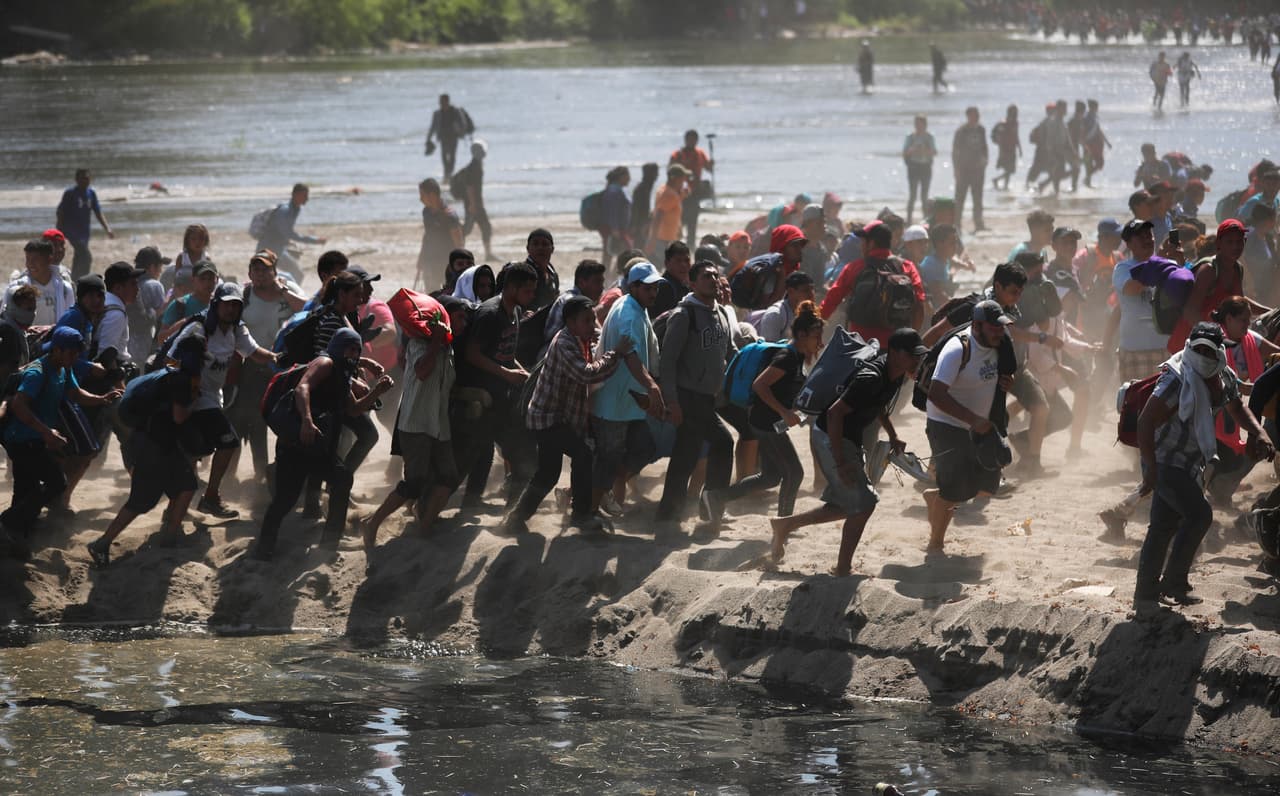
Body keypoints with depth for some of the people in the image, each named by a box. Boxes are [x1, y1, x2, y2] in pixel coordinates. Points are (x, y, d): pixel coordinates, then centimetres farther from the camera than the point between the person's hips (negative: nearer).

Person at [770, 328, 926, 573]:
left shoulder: (896, 374, 1)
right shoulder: (870, 378, -29)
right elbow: (835, 413, -30)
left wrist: (893, 436, 9)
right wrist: (840, 463, -29)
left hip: (851, 439, 10)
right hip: (831, 437, -10)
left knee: (847, 504, 15)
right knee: (863, 503, -5)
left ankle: (785, 525, 25)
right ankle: (843, 569, 7)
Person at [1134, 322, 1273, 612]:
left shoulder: (1224, 379, 1)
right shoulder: (1177, 381, -25)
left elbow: (1237, 408, 22)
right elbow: (1145, 422, -26)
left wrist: (1258, 432, 3)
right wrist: (1151, 469, -32)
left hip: (1188, 464, 8)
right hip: (1164, 462, -8)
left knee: (1164, 527, 12)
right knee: (1199, 514, -18)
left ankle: (1145, 595, 19)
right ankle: (1174, 582, -6)